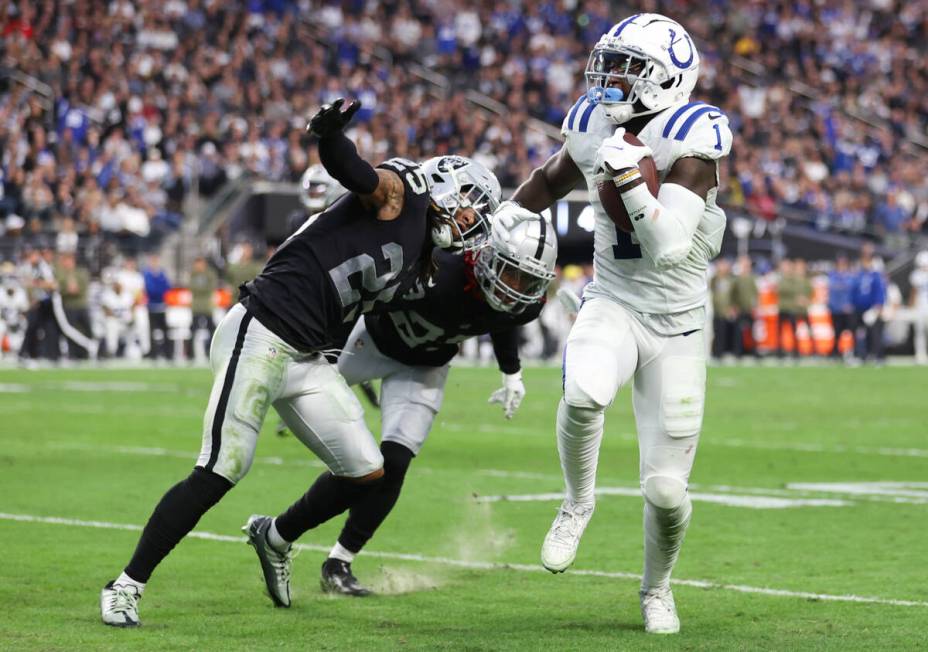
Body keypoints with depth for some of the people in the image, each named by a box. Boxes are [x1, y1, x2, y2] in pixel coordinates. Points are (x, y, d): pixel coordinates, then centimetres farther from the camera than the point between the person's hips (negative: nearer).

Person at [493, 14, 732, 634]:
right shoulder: (593, 126, -3)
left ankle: (657, 586, 30)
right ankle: (578, 502, -5)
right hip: (612, 304, 2)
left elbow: (668, 245, -28)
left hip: (677, 326, -2)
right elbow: (550, 181, 21)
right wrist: (503, 221, 10)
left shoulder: (691, 139, -19)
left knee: (666, 488, -2)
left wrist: (629, 175, -34)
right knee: (585, 392, -34)